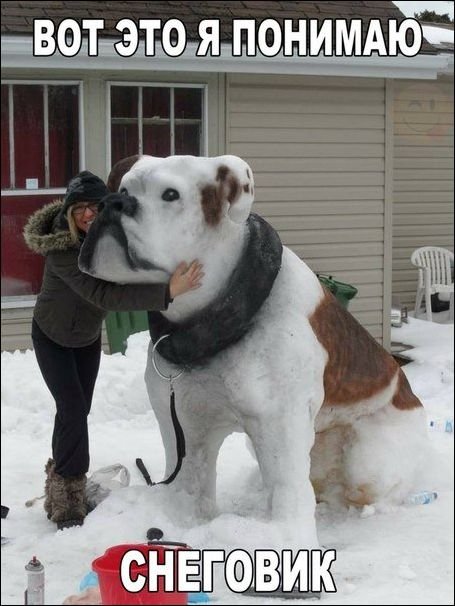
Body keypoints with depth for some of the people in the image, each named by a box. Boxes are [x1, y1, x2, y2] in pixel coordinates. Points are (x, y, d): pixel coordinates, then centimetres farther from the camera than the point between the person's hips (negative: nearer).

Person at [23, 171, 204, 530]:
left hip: (88, 336, 6)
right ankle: (69, 502, -8)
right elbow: (104, 295, -49)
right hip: (52, 337, -6)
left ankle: (62, 481, 30)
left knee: (77, 410, 12)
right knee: (73, 410, -15)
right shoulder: (61, 249, -39)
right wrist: (166, 292, -58)